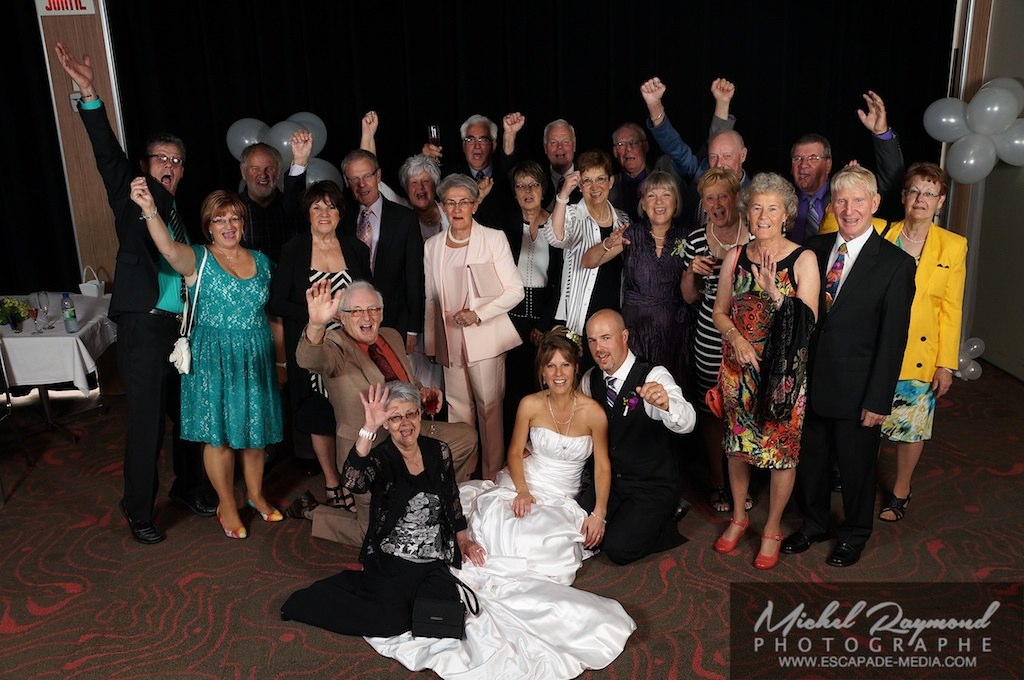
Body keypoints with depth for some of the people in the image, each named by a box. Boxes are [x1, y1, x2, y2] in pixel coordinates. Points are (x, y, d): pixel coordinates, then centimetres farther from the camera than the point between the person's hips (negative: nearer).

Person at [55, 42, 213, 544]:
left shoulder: (184, 215, 15)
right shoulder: (132, 199, 4)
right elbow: (108, 155, -11)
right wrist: (89, 96, -22)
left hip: (184, 328, 5)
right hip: (143, 328, -4)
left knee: (188, 414, 13)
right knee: (146, 423, 0)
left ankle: (188, 488, 33)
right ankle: (139, 512, 14)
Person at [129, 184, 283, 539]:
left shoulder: (261, 260, 7)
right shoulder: (198, 259, -7)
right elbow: (168, 248, -31)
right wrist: (150, 210, -48)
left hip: (256, 359, 4)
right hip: (213, 361, -4)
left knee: (255, 430, 14)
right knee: (219, 434, 4)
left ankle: (255, 494, 34)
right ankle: (227, 504, 23)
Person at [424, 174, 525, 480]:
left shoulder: (494, 239, -2)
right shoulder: (432, 246, 10)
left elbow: (515, 290, -4)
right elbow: (431, 298, 15)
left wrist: (478, 314, -14)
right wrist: (430, 343, 12)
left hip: (485, 337, -3)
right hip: (449, 339, 4)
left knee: (489, 407, -2)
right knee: (457, 409, 7)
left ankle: (493, 477, 9)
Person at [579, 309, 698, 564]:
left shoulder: (654, 376, -21)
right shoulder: (590, 379, -2)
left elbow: (687, 423, -38)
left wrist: (665, 402, -62)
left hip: (653, 487, -6)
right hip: (609, 480, 6)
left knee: (618, 548, -19)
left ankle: (664, 525, 8)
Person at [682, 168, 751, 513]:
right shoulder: (696, 240, -1)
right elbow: (689, 297, 7)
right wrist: (692, 271, -11)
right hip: (710, 342, 1)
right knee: (711, 411, 10)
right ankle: (717, 483, 29)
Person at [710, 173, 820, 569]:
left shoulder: (803, 260, -8)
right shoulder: (735, 256, 3)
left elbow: (808, 323, -12)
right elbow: (719, 311, 7)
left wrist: (775, 294, -26)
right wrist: (735, 338, -11)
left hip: (783, 371, -3)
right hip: (738, 366, 3)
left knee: (782, 448, 6)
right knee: (737, 443, 14)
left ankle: (773, 528, 26)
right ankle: (738, 516, 36)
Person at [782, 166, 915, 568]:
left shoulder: (896, 263, -10)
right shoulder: (815, 249, 2)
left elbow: (893, 338, -11)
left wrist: (878, 399, -12)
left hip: (856, 389, -4)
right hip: (810, 380, 4)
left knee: (856, 465, 14)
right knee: (810, 459, 18)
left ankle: (854, 534, 37)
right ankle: (813, 524, 40)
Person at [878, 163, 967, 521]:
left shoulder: (954, 247, -1)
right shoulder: (880, 234, 0)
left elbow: (951, 310, -1)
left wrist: (947, 364, -3)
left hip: (919, 355, 0)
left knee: (911, 427, 11)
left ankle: (900, 491, 33)